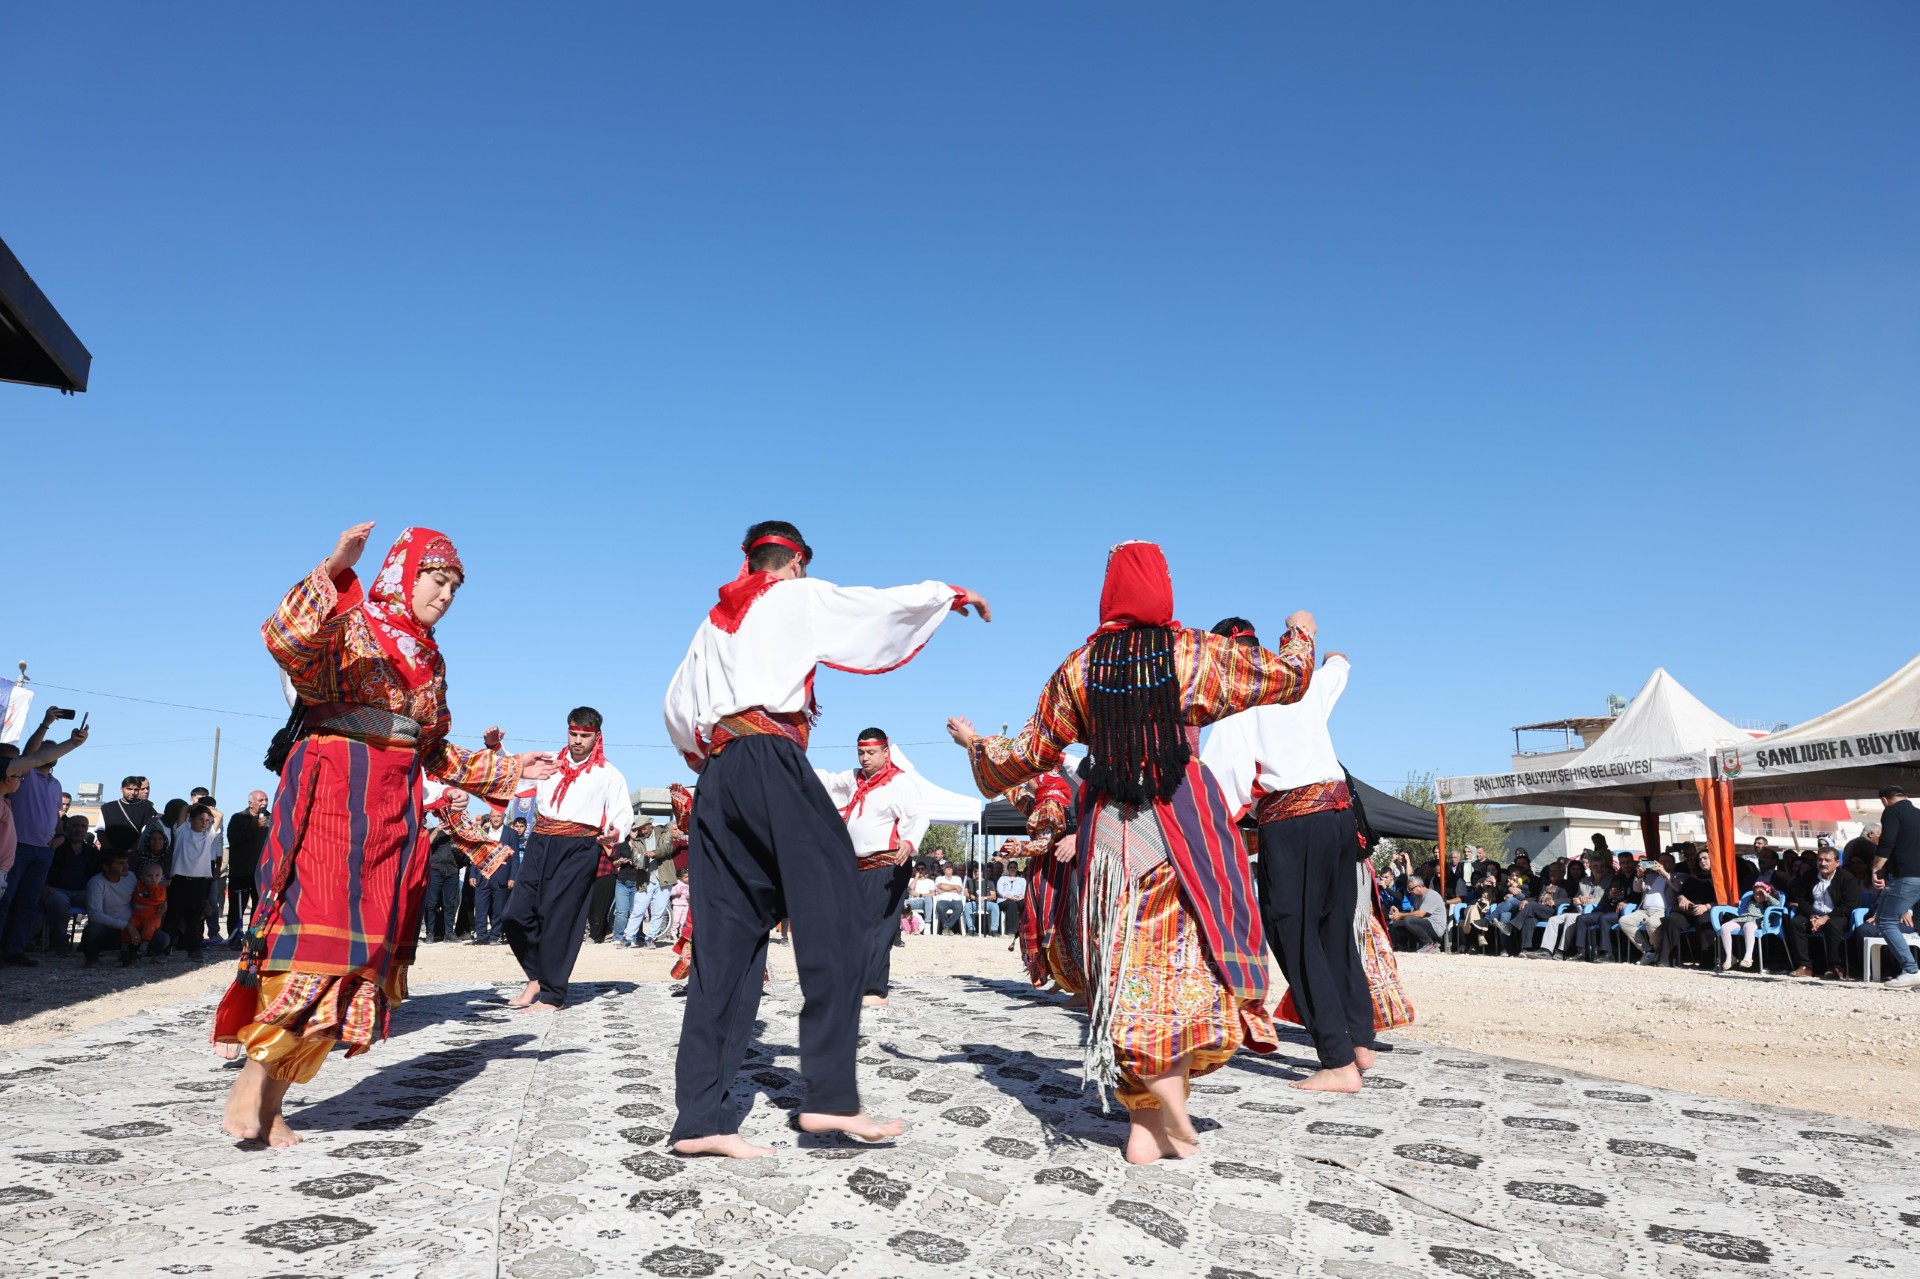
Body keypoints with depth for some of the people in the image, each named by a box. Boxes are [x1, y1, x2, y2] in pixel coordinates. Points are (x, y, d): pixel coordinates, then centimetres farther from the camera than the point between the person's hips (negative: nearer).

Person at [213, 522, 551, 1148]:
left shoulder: (430, 660, 21)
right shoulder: (348, 624, 0)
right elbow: (284, 641, -24)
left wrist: (507, 769, 22)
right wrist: (331, 571, -34)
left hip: (393, 809, 7)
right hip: (331, 794, -7)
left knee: (366, 942, 1)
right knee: (318, 928, -16)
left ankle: (272, 1100, 8)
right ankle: (252, 1079, -5)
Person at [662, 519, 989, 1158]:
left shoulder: (715, 621, 25)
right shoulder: (799, 597, 8)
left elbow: (676, 706, 23)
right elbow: (886, 604, 10)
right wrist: (952, 593, 25)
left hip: (717, 776, 7)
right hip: (772, 764, -7)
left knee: (727, 939, 3)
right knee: (833, 917, -6)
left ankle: (701, 1116, 0)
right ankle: (831, 1094, -12)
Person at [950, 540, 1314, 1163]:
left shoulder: (1079, 667, 1)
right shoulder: (1198, 653, -3)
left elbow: (1029, 753, 8)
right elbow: (1286, 677, 8)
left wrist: (974, 743, 27)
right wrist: (1300, 633, 30)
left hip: (1112, 832, 1)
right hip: (1186, 825, -1)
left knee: (1129, 975, 6)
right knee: (1183, 967, 8)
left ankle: (1147, 1125, 6)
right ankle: (1171, 1123, 10)